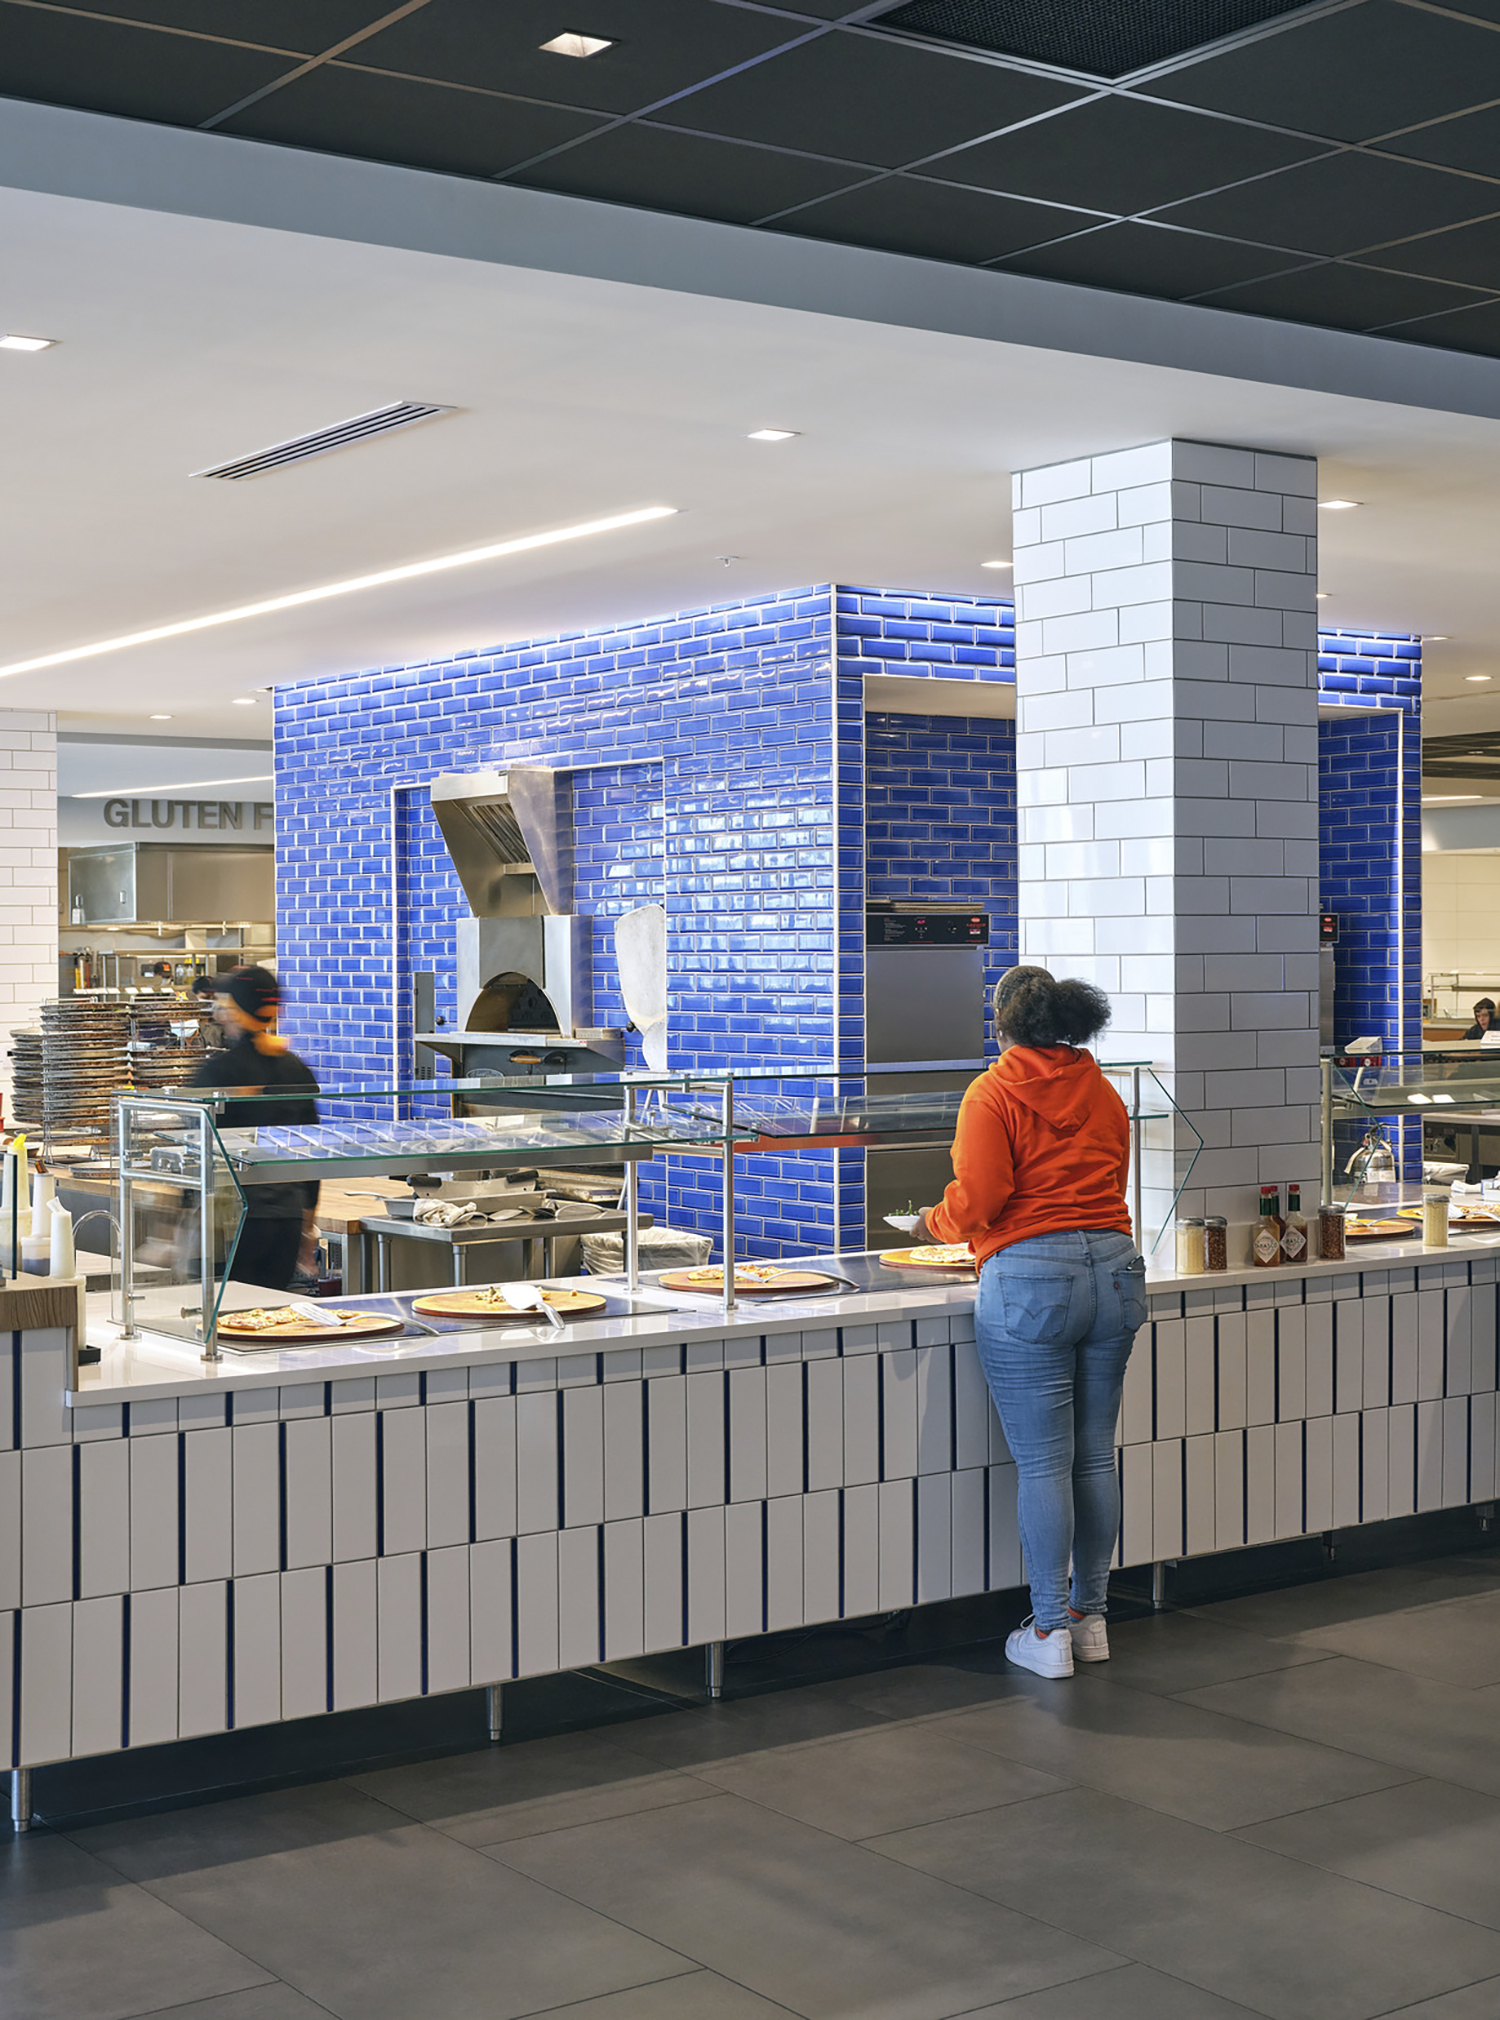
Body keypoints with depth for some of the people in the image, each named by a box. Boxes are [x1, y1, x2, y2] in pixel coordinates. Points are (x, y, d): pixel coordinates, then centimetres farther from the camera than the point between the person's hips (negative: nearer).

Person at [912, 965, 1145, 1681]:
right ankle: (1090, 1616, 21)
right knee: (1095, 1454, 12)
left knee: (1042, 1462, -1)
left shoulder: (993, 1094, -5)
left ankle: (1050, 1631, 4)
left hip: (1030, 1280, -6)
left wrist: (933, 1221, 10)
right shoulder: (1102, 1093, 13)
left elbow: (977, 1201, -10)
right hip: (1115, 1269, 6)